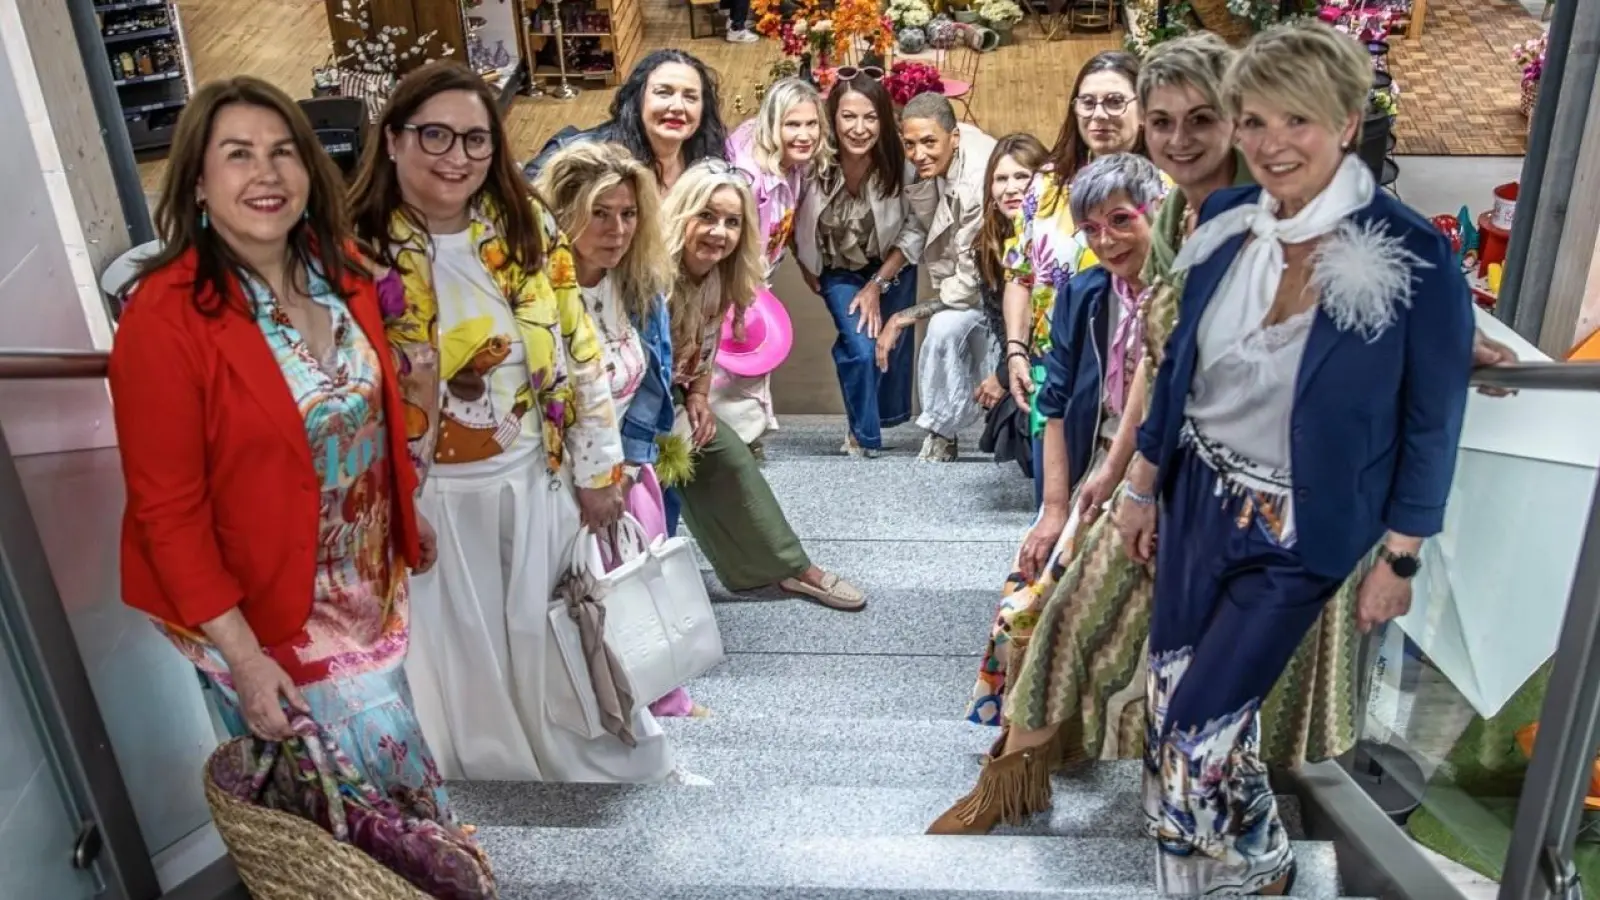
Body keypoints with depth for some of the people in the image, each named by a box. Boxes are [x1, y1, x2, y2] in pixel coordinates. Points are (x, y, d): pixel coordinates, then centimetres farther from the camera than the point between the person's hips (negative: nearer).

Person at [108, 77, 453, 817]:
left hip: (369, 582, 6)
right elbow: (167, 511, -19)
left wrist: (407, 516, 16)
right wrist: (242, 657, -19)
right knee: (387, 759, 4)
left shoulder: (341, 268, -3)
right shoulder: (164, 318, -22)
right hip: (264, 608, -6)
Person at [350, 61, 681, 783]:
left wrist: (598, 470, 0)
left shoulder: (528, 227, -3)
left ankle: (618, 765, 40)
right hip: (434, 499, -2)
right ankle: (500, 773, 40)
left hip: (540, 480, 2)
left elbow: (581, 354, 0)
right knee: (466, 667, 14)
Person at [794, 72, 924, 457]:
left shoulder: (899, 166, -28)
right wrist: (810, 275, -5)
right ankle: (863, 435, 10)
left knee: (893, 343, 12)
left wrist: (877, 284, -15)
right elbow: (797, 230, -16)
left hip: (892, 267, 2)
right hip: (839, 270, -1)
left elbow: (915, 230, -15)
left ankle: (887, 418, 43)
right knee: (861, 347, -16)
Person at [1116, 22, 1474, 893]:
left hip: (1300, 531, -5)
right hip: (1197, 498, 5)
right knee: (1168, 704, 14)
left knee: (1198, 725, 0)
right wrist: (1142, 486, 11)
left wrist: (1398, 560, -5)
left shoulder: (1414, 257, -19)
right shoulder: (1225, 220, -5)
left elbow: (1431, 423, -9)